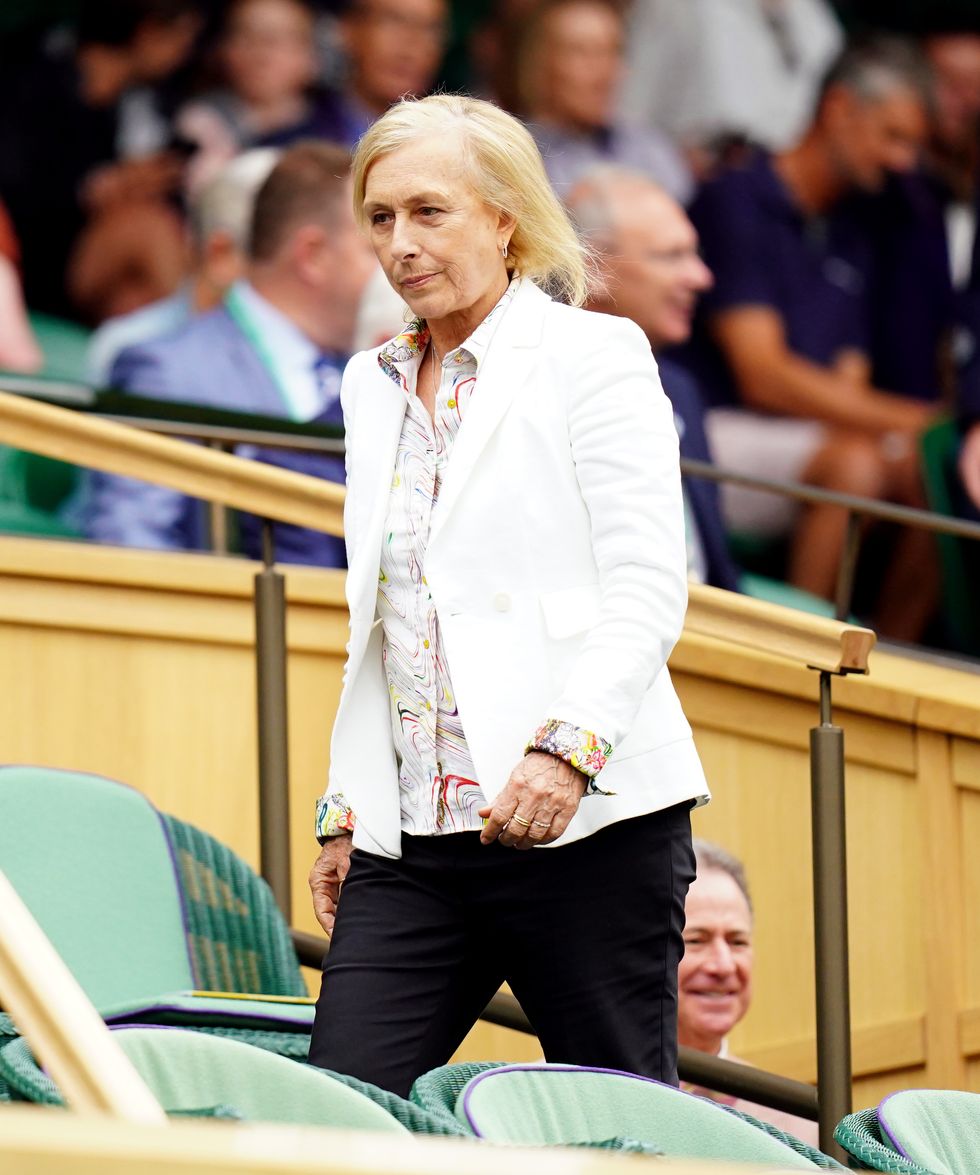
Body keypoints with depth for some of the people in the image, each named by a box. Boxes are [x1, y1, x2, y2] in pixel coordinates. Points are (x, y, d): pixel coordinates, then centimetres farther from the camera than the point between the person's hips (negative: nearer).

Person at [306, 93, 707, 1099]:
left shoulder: (592, 356, 0)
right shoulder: (374, 385, 19)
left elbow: (646, 589, -9)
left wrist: (568, 746, -23)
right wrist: (343, 808, 17)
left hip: (583, 820, -6)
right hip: (410, 837, 6)